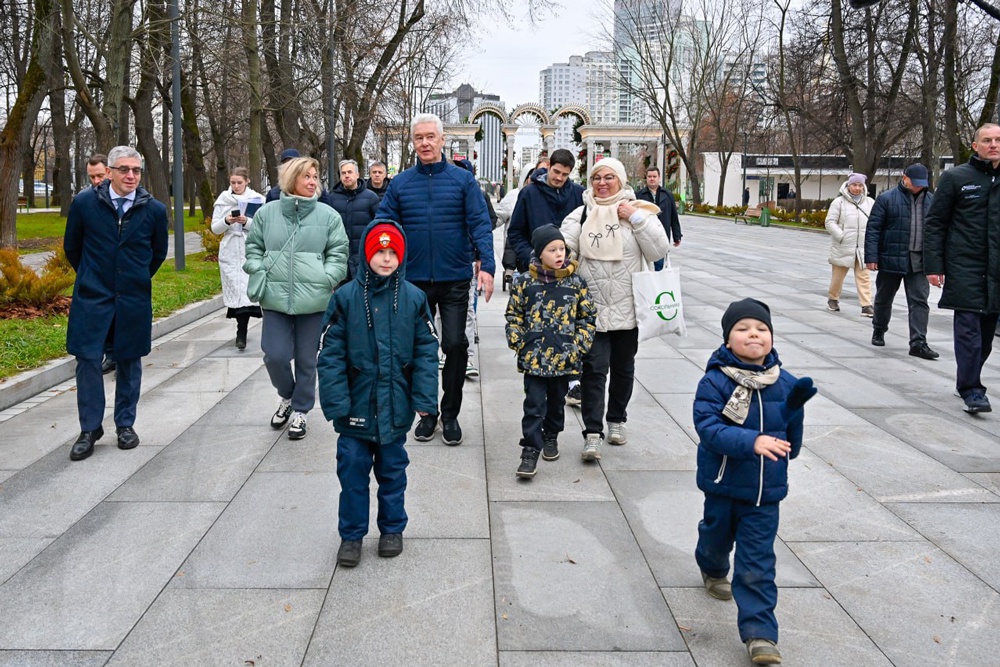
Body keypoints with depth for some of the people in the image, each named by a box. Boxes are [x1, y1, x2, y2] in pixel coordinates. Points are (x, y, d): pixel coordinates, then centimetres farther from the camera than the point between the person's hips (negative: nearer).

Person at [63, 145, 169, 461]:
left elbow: (158, 253, 12)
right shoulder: (84, 203, -5)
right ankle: (90, 429, 10)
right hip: (92, 297, 0)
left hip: (133, 300, 1)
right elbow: (72, 246, 10)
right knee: (88, 359, -1)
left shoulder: (154, 209, -4)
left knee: (129, 361, 9)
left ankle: (125, 424, 23)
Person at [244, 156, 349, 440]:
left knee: (307, 359, 8)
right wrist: (259, 275, -1)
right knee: (276, 355, -4)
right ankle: (286, 396, 27)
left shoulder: (328, 216, 1)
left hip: (313, 299, 0)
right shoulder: (267, 213, 4)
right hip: (275, 298, 1)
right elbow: (253, 248, 13)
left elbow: (338, 254, 5)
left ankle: (300, 410, 26)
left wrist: (326, 278, -9)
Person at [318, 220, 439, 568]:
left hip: (395, 407, 1)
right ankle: (351, 534, 23)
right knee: (352, 470, 7)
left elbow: (426, 350, -1)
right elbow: (331, 353, -6)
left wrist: (424, 397, -6)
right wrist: (335, 401, -11)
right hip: (356, 408, -1)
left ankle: (392, 529, 33)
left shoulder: (413, 298, -3)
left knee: (392, 469, 15)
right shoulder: (345, 297, -7)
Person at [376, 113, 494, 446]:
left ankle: (450, 413, 16)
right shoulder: (400, 184, 6)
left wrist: (487, 266, -16)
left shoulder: (463, 179, 1)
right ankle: (427, 410, 25)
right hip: (414, 280, 2)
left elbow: (480, 224, -5)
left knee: (455, 344, -1)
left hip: (455, 280, -2)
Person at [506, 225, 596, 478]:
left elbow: (587, 317, 7)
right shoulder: (525, 282, -2)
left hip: (564, 358, 2)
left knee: (556, 401, 17)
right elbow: (514, 315, 5)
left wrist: (580, 345, -2)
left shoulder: (576, 282, 1)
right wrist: (519, 343, -4)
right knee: (534, 404, -4)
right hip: (534, 357, -2)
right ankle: (530, 451, 0)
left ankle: (551, 436, 39)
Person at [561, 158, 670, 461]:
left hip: (627, 308, 1)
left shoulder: (637, 210, 2)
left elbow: (659, 250, -6)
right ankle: (592, 433, -4)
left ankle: (616, 420, 33)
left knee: (623, 367, 15)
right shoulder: (581, 214, 5)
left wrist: (637, 219, -13)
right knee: (594, 368, -6)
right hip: (592, 307, -1)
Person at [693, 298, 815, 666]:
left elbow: (792, 437, 11)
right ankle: (712, 569, 58)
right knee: (717, 535, 25)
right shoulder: (715, 381, -16)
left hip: (765, 491, 1)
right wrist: (752, 442, -35)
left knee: (757, 563, 0)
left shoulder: (786, 384, -3)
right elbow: (708, 428, -27)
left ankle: (760, 632, 6)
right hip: (723, 484, -1)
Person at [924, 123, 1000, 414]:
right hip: (964, 267, -4)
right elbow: (934, 223, -1)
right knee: (969, 327, -7)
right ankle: (972, 390, -4)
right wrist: (934, 265, -8)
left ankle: (969, 381, 23)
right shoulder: (955, 177, 0)